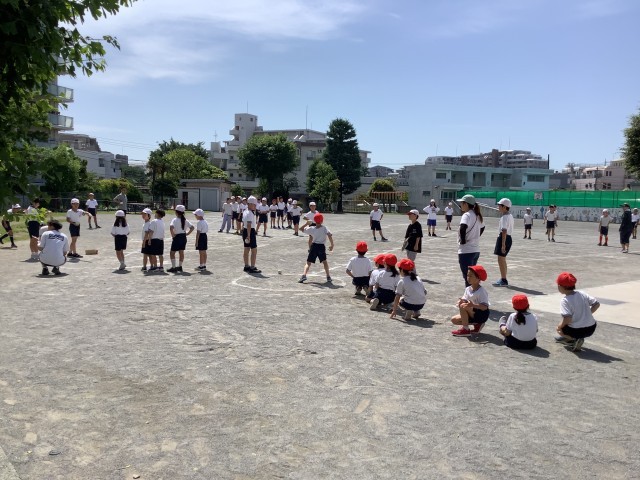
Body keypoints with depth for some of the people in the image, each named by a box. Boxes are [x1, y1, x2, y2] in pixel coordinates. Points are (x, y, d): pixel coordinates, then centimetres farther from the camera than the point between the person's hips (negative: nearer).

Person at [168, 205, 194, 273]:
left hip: (177, 237, -6)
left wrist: (172, 235, -18)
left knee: (172, 252, 4)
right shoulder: (185, 220, 3)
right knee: (181, 252, 15)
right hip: (183, 237, 6)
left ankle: (173, 267, -1)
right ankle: (180, 266, 22)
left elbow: (171, 227, -30)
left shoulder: (175, 220, -14)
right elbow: (192, 227, 2)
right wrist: (187, 234, 5)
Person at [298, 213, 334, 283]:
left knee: (308, 262, 4)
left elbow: (302, 229, 10)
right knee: (324, 261, 17)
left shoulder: (311, 229, 1)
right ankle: (328, 277, 12)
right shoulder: (324, 228, -2)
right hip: (321, 246, 0)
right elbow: (330, 235, -17)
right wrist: (332, 245, -13)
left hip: (314, 246, 0)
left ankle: (304, 275, -17)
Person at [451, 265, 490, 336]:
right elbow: (464, 299, 0)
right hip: (472, 314, 8)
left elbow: (485, 307, -27)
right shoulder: (468, 289, 2)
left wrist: (473, 305, -42)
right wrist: (460, 301, -25)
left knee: (463, 306, -29)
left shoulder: (482, 291, -20)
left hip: (482, 315, -8)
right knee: (454, 320, 1)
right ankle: (477, 324, 6)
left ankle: (465, 329, -15)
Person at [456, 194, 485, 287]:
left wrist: (462, 241, -19)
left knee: (467, 277, -4)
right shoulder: (477, 215, 12)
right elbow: (482, 228, 29)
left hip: (466, 251, -8)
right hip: (476, 250, 8)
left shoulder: (467, 215, -14)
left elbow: (463, 228, -32)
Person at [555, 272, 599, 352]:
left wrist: (559, 326, -7)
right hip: (592, 329, 7)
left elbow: (568, 319, -26)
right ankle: (566, 338, 36)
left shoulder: (565, 301, -18)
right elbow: (597, 304, 4)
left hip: (578, 331, -7)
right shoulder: (583, 294, 0)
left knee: (560, 329, 24)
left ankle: (575, 340, 1)